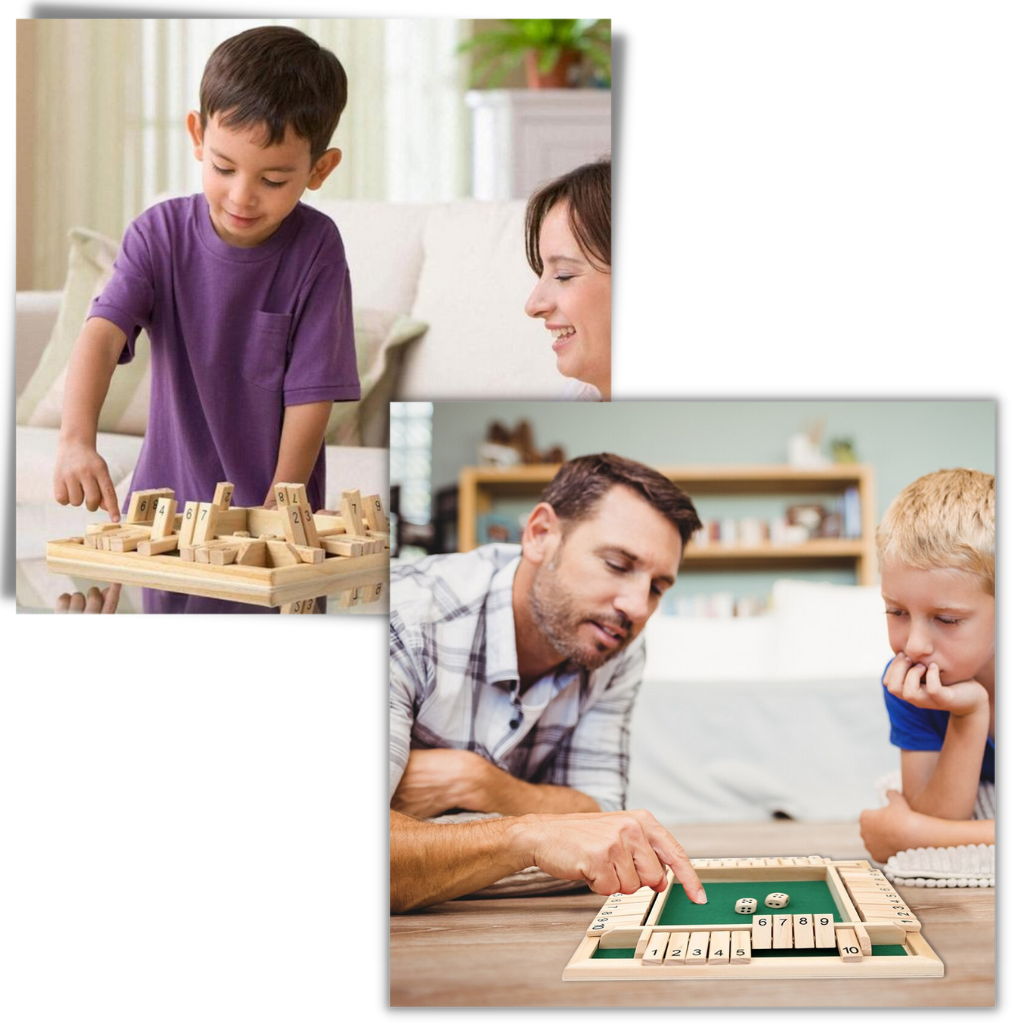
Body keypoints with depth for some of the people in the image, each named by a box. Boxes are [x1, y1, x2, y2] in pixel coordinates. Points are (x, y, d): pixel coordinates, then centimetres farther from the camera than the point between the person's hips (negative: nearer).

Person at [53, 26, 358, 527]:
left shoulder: (316, 249, -8)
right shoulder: (160, 233, -4)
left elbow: (311, 391, -7)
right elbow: (102, 332, -18)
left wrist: (278, 510, -10)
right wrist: (76, 440, -35)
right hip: (166, 499, 2)